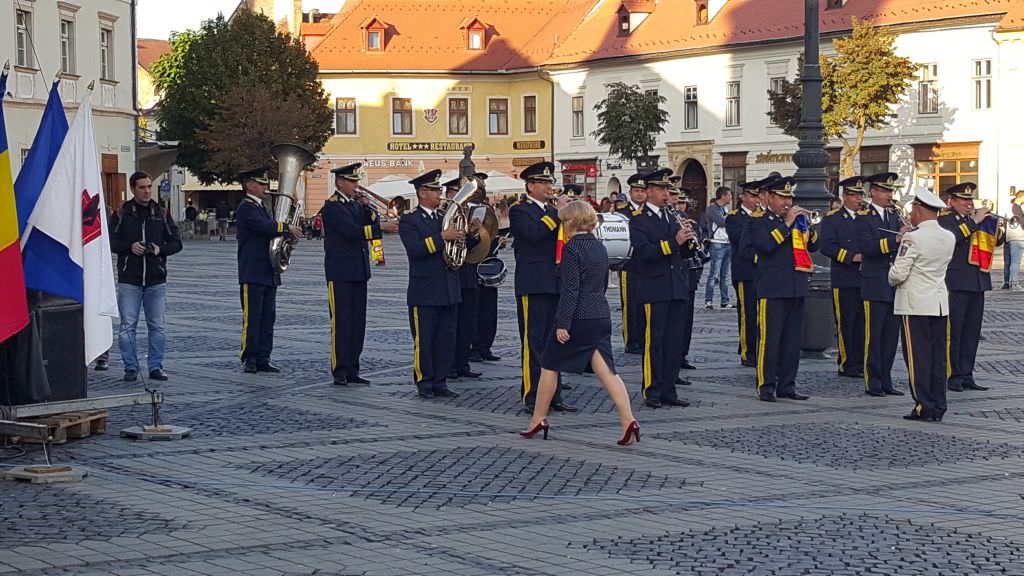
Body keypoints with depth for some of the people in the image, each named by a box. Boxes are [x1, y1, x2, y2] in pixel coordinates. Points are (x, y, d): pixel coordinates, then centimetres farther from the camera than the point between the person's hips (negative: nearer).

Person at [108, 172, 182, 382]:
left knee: (157, 326, 3)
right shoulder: (121, 214, 3)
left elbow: (176, 242, 10)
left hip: (156, 280, 2)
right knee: (128, 326, -2)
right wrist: (130, 247, -15)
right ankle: (130, 367, 6)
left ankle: (156, 366, 11)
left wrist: (160, 249, -9)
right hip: (129, 280, -2)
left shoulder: (161, 213, 8)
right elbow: (110, 242, 1)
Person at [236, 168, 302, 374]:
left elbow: (271, 231, 19)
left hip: (269, 273, 9)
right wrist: (288, 229, -11)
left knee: (268, 318, 7)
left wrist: (289, 234, -1)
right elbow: (266, 226, -23)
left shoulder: (261, 208, 21)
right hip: (252, 274, -9)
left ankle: (263, 359, 11)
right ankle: (249, 360, -2)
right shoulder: (245, 208, -9)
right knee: (252, 318, -6)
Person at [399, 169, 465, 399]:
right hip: (424, 294, -6)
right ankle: (424, 384, 7)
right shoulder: (409, 221, -4)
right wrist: (442, 237, -25)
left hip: (449, 292, 6)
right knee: (423, 341, -1)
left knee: (446, 341, 7)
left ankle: (440, 383, 14)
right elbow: (415, 248, -20)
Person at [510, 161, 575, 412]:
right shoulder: (519, 211, -4)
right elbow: (533, 232, -22)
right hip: (533, 286, -7)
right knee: (534, 342, -5)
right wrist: (558, 213, -16)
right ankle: (532, 397, -2)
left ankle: (553, 396, 14)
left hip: (556, 285, 7)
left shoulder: (554, 212, 19)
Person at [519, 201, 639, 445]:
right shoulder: (599, 247, 11)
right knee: (605, 369, 0)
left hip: (577, 317, -7)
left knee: (549, 367, 9)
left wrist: (562, 323, -18)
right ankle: (628, 420, -14)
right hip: (601, 316, 7)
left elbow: (570, 290, -18)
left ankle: (538, 420, 18)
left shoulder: (572, 248, -13)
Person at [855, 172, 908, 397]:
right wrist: (895, 240, -28)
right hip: (875, 286, -6)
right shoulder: (863, 218, -6)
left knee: (891, 335, 8)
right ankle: (872, 382, 3)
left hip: (895, 285, 6)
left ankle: (885, 381, 15)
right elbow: (866, 247, -20)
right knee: (873, 335, -3)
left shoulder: (895, 216, 15)